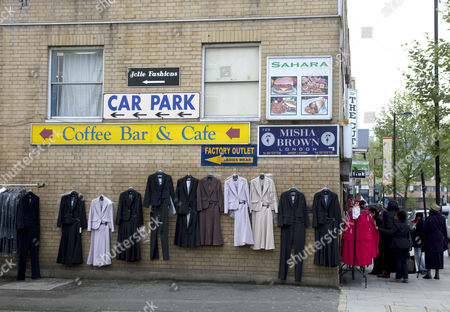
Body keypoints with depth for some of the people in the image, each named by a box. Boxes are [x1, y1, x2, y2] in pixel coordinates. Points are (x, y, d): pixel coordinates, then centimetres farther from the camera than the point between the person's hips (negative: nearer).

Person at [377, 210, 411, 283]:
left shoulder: (396, 225, -11)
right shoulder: (407, 226, 11)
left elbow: (390, 232, -19)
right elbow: (409, 236, 16)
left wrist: (379, 229, -18)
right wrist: (409, 244, 23)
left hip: (398, 245, -6)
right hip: (406, 245, 6)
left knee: (398, 261, 1)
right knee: (404, 261, 7)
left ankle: (398, 277, 4)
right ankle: (405, 277, 3)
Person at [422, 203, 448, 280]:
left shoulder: (428, 219, -10)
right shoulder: (442, 219, 2)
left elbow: (425, 231, -7)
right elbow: (445, 230, 7)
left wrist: (424, 240, 2)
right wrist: (445, 240, 14)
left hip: (430, 241, -3)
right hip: (440, 241, 4)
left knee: (429, 257, 3)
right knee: (438, 256, 8)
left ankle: (429, 273, 2)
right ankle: (437, 274, 9)